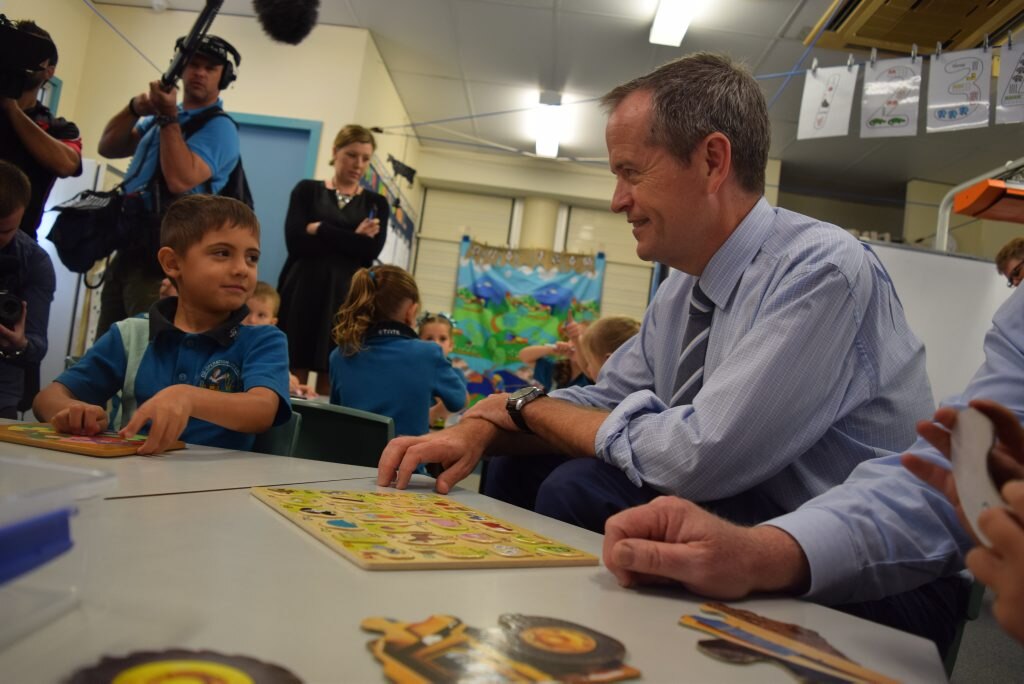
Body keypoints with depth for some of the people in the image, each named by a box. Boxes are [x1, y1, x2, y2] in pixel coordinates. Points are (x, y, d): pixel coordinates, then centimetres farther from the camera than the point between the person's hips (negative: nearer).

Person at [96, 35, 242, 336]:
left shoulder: (218, 128, -7)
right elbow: (108, 148, 13)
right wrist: (135, 108, -3)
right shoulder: (159, 115, 19)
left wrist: (169, 117, -17)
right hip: (126, 248, 8)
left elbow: (180, 180, -21)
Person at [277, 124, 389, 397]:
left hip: (346, 296, 1)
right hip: (303, 291, -1)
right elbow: (296, 242, -6)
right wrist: (352, 238, -9)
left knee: (331, 381, -1)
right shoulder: (307, 190, 9)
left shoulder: (376, 204, 13)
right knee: (292, 377, -2)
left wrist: (320, 229, -7)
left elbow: (370, 251, -4)